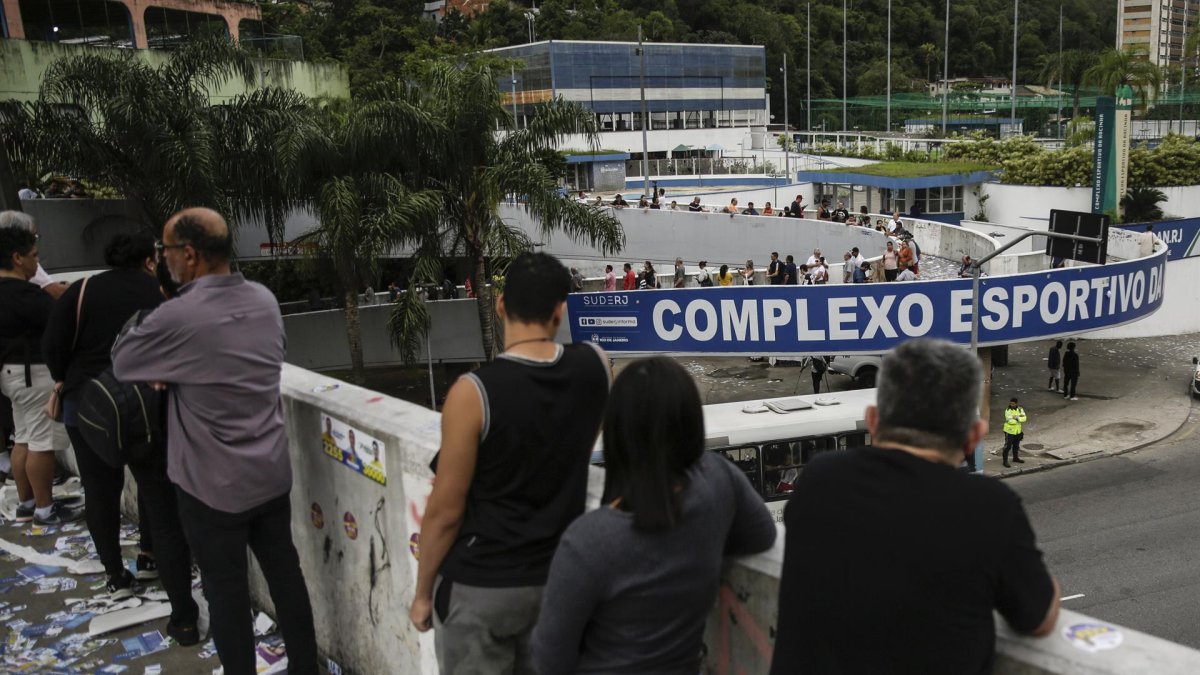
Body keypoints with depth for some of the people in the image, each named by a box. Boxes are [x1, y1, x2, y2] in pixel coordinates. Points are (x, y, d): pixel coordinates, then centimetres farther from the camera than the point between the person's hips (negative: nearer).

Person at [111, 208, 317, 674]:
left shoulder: (177, 317, -23)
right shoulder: (265, 301, -1)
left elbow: (121, 362, -5)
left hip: (212, 484, -6)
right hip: (272, 473, 6)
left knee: (226, 589, 10)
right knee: (284, 571, 17)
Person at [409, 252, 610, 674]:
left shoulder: (474, 392, -21)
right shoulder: (594, 366, -8)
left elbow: (446, 511, -12)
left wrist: (423, 592, 0)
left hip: (481, 587, -4)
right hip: (559, 579, 4)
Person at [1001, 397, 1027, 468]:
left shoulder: (1020, 409, -1)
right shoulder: (1008, 410, -18)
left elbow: (1024, 418, -12)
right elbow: (1010, 421, -27)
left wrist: (1017, 418, -27)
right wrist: (1019, 417, -19)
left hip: (1018, 431, 6)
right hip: (1009, 431, -6)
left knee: (1016, 445, 22)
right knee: (1008, 446, -4)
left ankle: (1015, 457, 41)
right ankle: (1005, 461, 3)